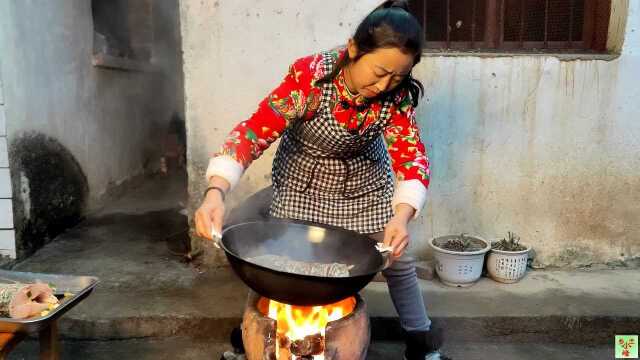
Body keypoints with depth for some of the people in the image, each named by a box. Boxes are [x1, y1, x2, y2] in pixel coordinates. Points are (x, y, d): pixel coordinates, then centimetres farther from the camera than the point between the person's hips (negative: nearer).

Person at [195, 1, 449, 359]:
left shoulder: (397, 94, -23)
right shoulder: (309, 76, -32)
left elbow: (411, 155, -24)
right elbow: (253, 132, -34)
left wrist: (402, 215, -43)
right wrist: (216, 192, -48)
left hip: (365, 182, 3)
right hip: (304, 180, -2)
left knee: (397, 258, 7)